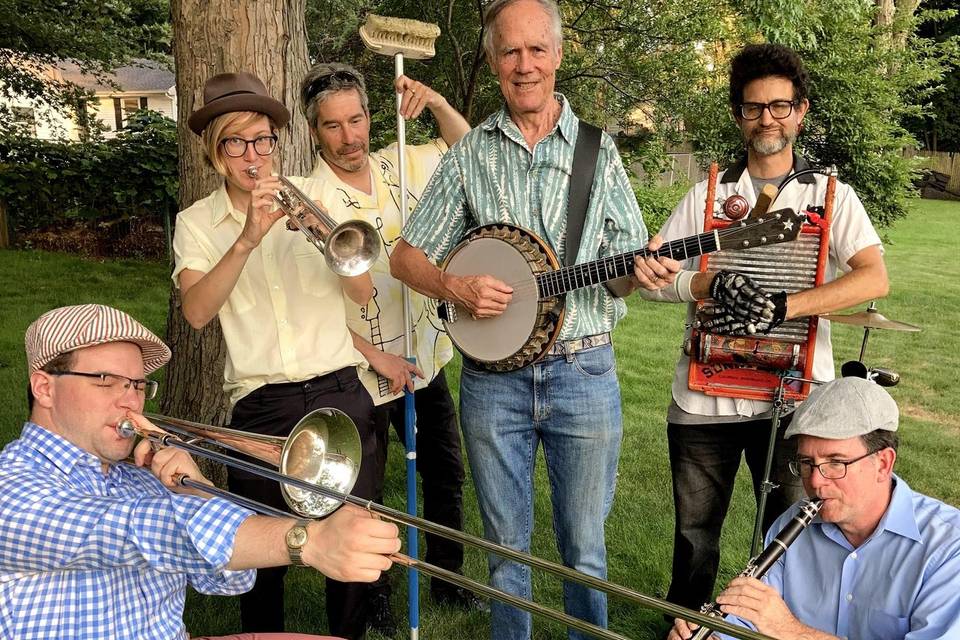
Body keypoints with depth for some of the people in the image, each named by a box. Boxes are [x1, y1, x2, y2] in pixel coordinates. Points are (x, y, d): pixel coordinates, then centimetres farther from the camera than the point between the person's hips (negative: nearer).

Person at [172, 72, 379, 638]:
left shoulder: (313, 195, 6)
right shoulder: (196, 222, 5)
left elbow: (363, 292, -3)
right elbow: (197, 311, -14)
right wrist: (248, 238, -24)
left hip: (340, 394, 1)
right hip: (261, 405, 0)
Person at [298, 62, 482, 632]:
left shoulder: (398, 165, -1)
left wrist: (436, 103, -8)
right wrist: (377, 357, -16)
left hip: (426, 356, 6)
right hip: (361, 374, -5)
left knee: (446, 471, 18)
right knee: (367, 491, 11)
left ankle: (447, 577, 39)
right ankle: (374, 595, 35)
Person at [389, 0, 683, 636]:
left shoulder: (599, 150, 4)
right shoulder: (469, 155, 5)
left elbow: (619, 270, 3)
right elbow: (406, 255, 6)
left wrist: (639, 272, -20)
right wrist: (456, 287, -13)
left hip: (583, 373, 0)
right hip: (492, 377, 1)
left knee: (585, 547, 10)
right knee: (505, 547, 13)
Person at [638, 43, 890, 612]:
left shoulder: (832, 196, 5)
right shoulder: (707, 195, 9)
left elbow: (875, 278, -11)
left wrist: (782, 306, -23)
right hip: (703, 398, 2)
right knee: (694, 537, 12)